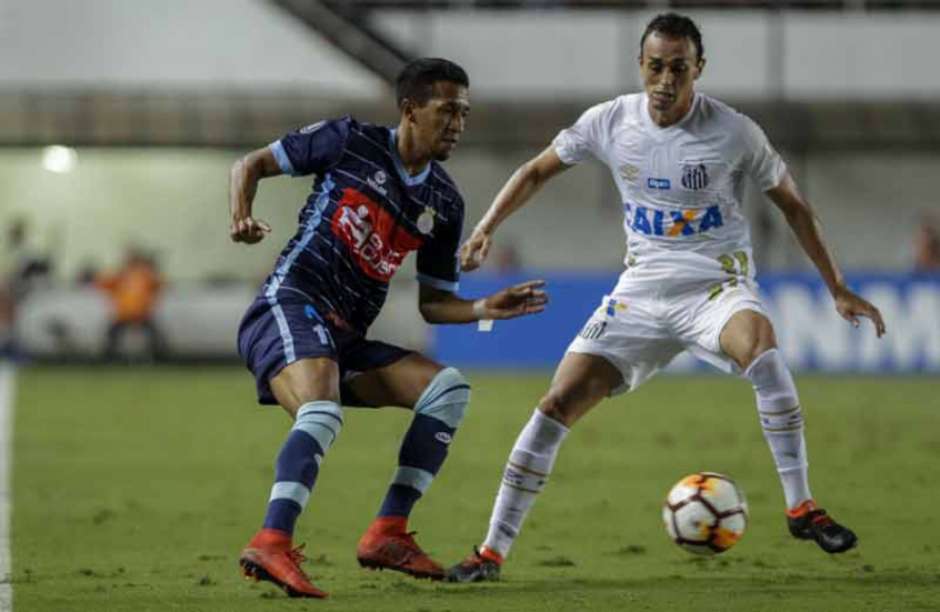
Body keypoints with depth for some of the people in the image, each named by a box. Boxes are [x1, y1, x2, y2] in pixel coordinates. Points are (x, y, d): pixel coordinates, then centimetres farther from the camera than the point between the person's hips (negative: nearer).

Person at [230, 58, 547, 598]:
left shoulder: (444, 204, 14)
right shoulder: (350, 142, 0)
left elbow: (432, 303, 18)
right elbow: (253, 164, 6)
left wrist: (485, 309, -1)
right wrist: (242, 213, -14)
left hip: (347, 341, 7)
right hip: (291, 305, -7)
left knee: (449, 388, -7)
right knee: (323, 414, -33)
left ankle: (388, 534, -7)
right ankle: (271, 544, -47)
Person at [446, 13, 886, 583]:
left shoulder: (733, 131, -11)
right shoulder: (611, 121, -4)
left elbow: (792, 203, 2)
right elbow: (538, 171, 12)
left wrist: (839, 289, 3)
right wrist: (486, 229, 0)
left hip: (718, 285, -3)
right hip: (643, 290, 3)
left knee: (763, 349, -37)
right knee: (557, 404, -8)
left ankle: (802, 508, -27)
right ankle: (493, 551, 2)